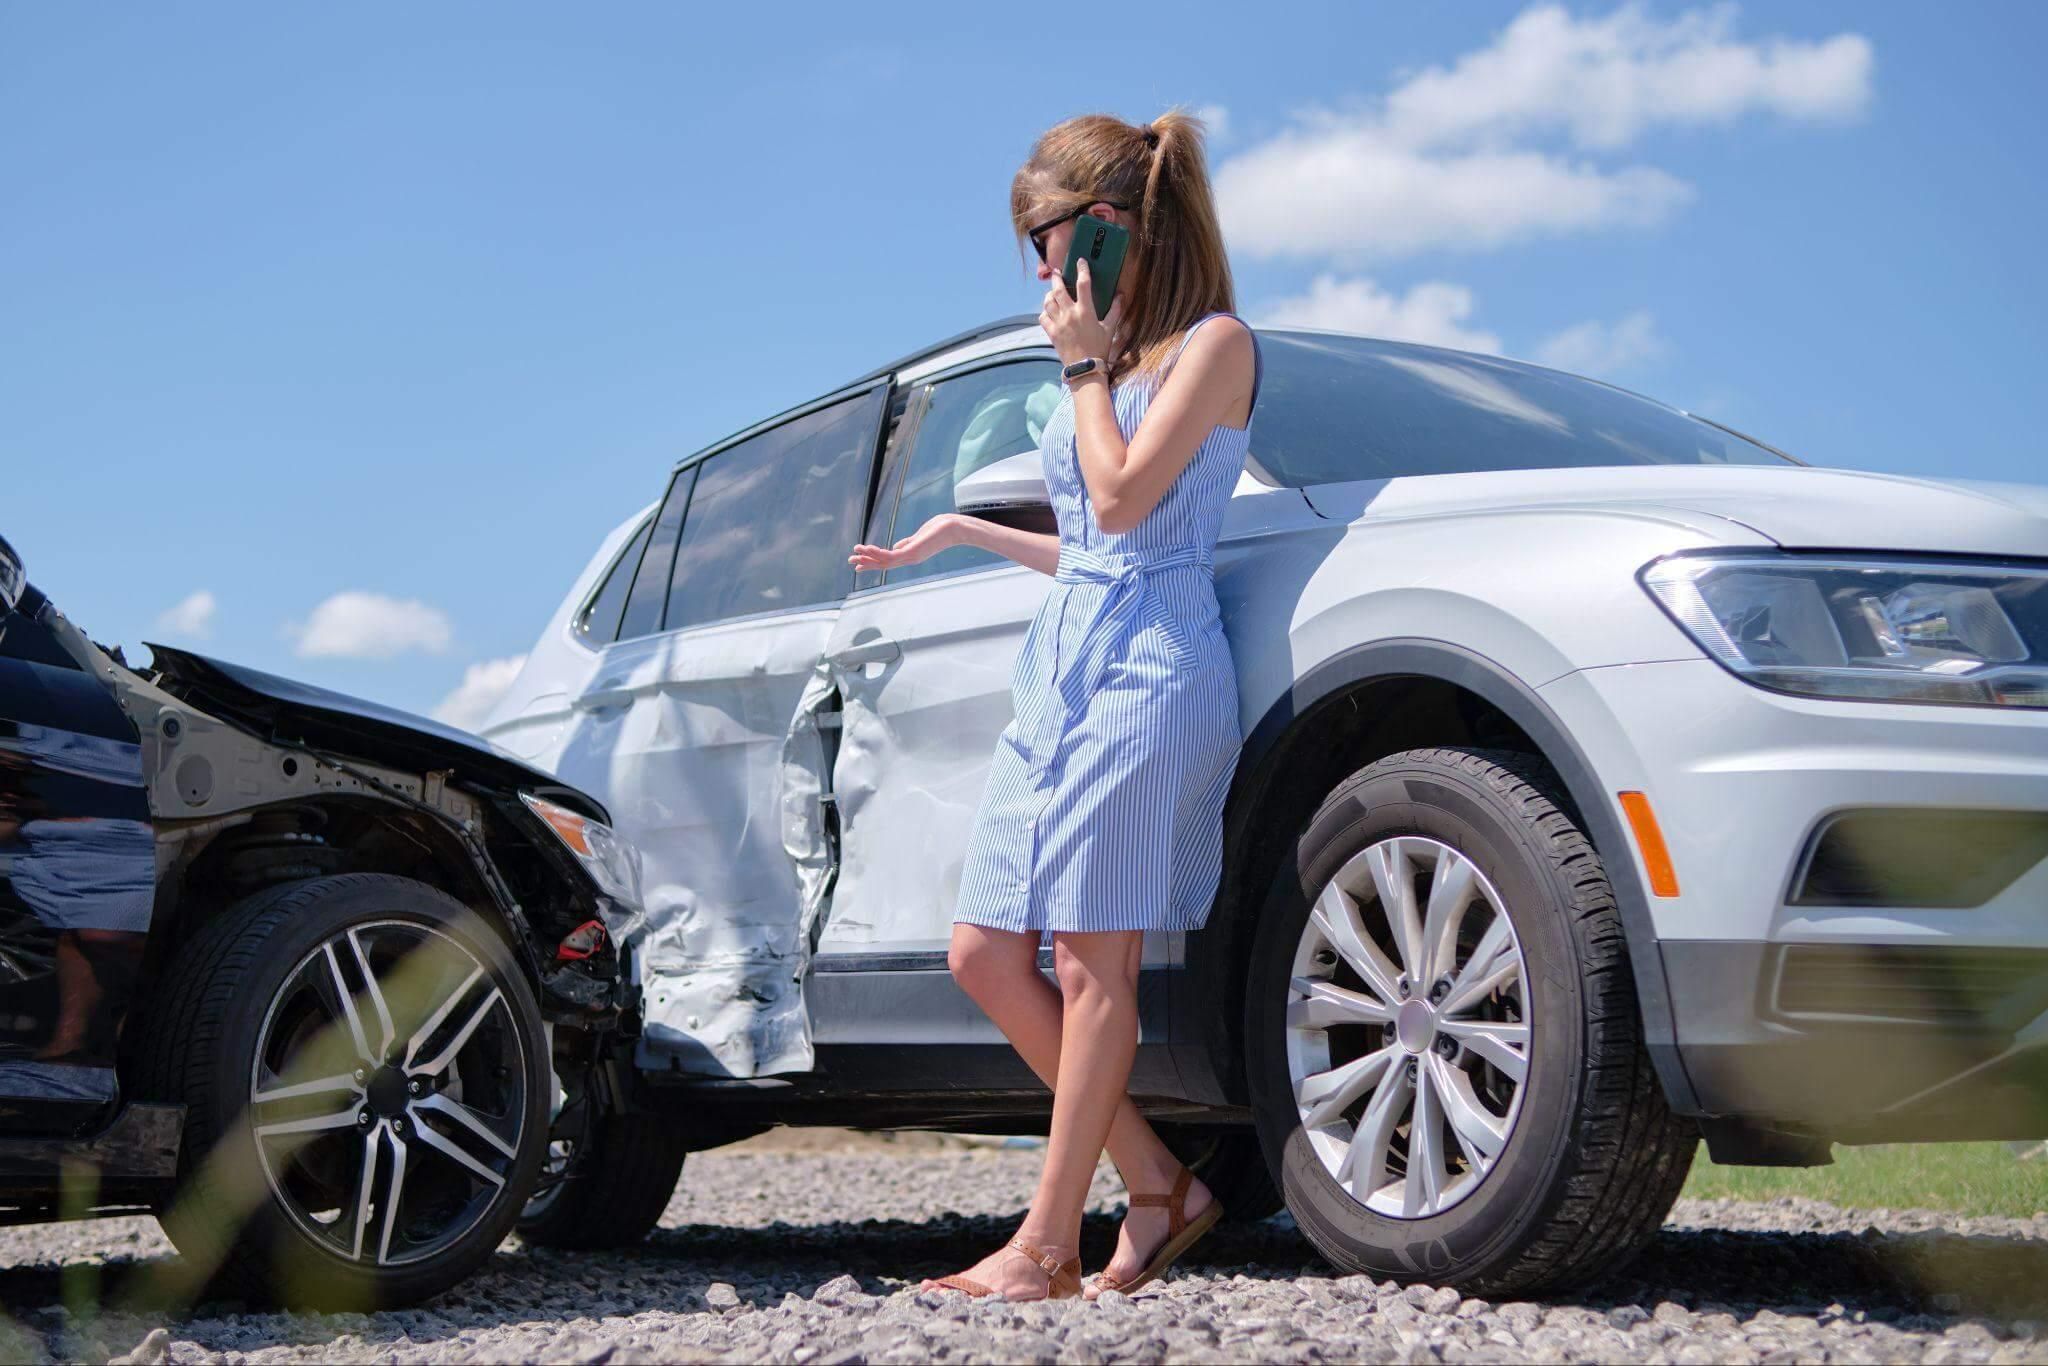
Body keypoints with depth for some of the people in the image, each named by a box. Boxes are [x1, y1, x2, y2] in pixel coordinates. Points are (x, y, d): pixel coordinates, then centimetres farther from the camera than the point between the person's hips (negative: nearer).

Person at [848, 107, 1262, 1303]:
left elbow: (1125, 501, -15)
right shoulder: (1111, 356, 22)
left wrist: (1087, 365, -4)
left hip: (1148, 670, -9)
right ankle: (1159, 1186, 10)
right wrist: (964, 533, 30)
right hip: (1060, 666, 9)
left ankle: (1049, 1244, -3)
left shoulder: (1213, 344, -3)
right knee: (987, 951, 3)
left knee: (1092, 960, -8)